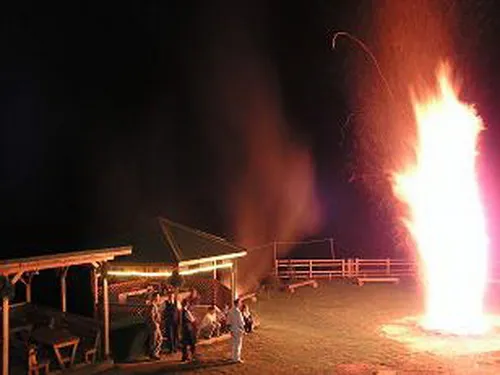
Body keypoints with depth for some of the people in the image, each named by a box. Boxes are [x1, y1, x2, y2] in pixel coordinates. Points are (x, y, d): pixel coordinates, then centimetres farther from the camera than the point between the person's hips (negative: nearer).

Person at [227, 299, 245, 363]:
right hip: (238, 330, -8)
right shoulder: (238, 312, -23)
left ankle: (234, 357, 31)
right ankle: (237, 359, 7)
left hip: (233, 329, 8)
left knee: (234, 344, 20)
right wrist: (243, 330, -10)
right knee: (238, 344, 1)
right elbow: (241, 322, -20)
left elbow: (228, 321, 10)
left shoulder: (231, 311, 3)